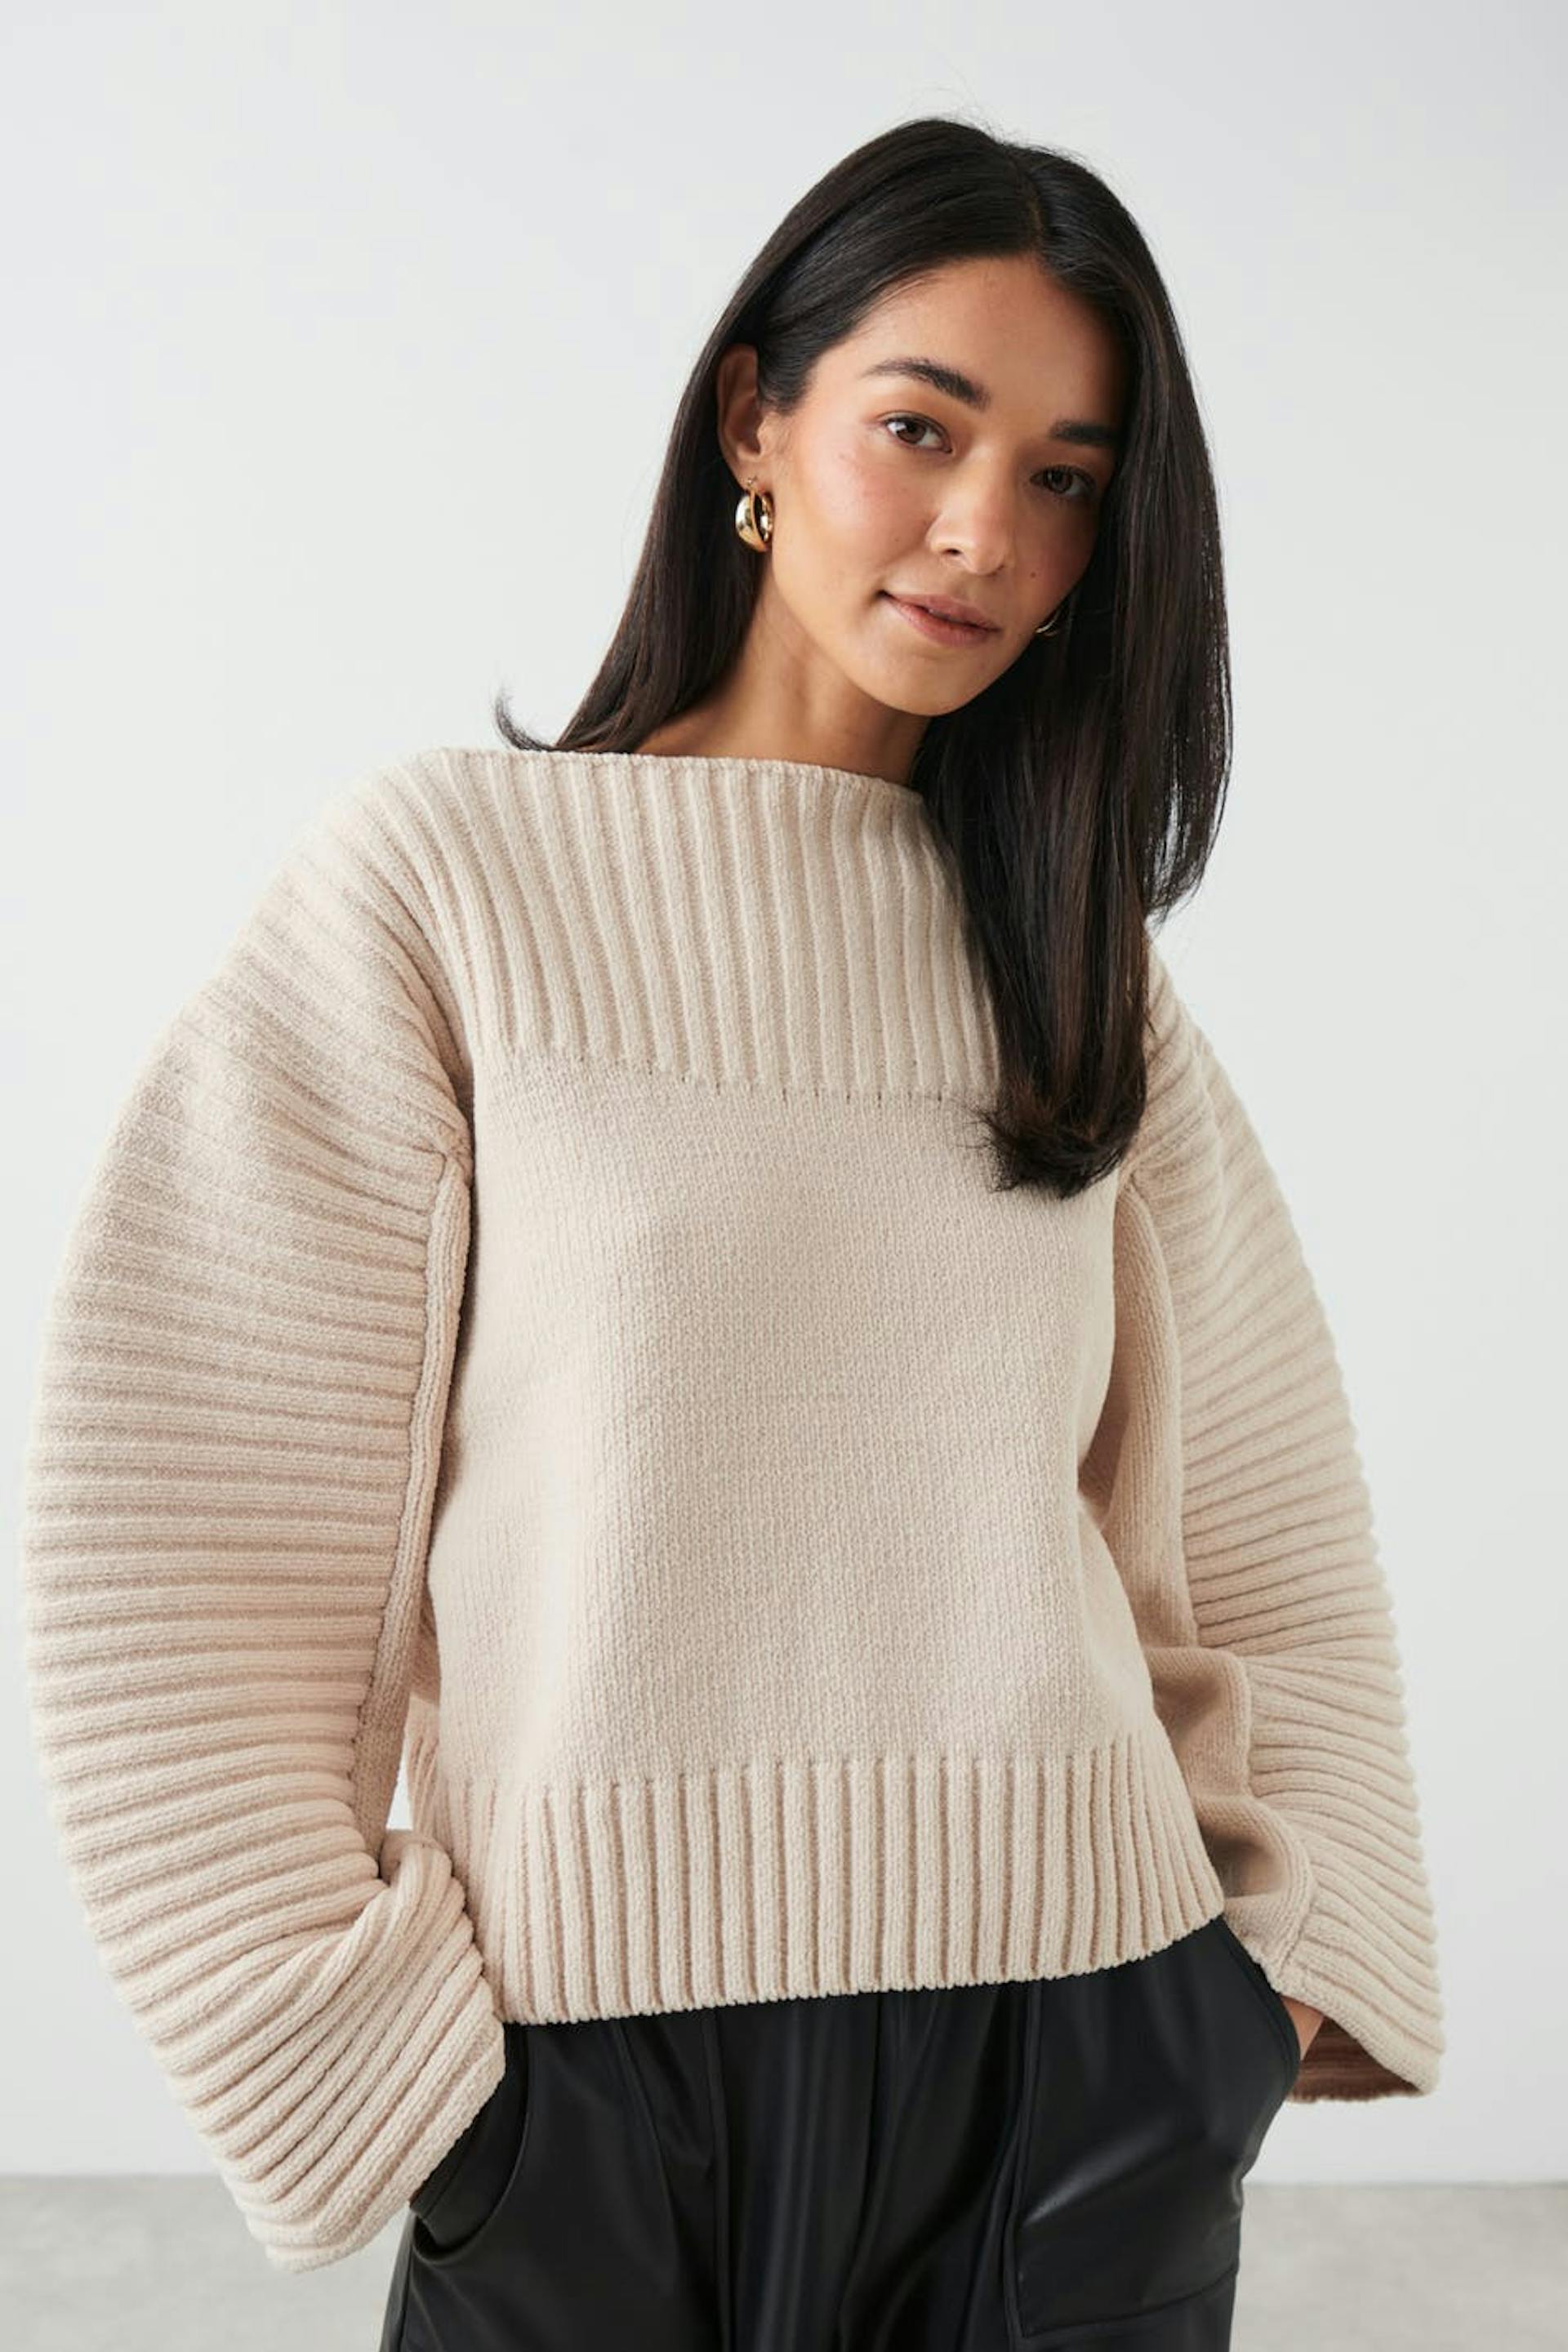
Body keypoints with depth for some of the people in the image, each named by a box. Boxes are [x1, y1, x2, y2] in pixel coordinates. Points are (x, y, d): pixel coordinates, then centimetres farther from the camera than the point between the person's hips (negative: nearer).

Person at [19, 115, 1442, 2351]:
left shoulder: (1082, 957, 7)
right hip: (603, 2071, -3)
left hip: (1086, 2055, 3)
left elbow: (1261, 1517, 13)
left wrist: (1288, 1959, 4)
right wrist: (379, 2052, -9)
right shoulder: (446, 876, -5)